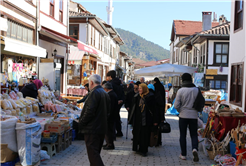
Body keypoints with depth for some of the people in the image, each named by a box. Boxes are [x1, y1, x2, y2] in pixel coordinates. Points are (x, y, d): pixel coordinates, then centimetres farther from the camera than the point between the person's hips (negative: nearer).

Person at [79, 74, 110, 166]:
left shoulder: (94, 93, -16)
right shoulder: (105, 94, 13)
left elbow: (89, 111, -22)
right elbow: (108, 109, 18)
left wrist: (81, 123, -12)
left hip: (92, 129, -9)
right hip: (102, 128, 10)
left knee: (93, 154, -7)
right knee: (96, 153, 19)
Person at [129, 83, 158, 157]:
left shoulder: (150, 97, -5)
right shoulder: (137, 96, 7)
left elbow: (153, 109, -5)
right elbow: (134, 108, 12)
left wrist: (155, 120, -7)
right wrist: (131, 119, 10)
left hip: (146, 119, -4)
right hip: (137, 119, 4)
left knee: (145, 134, 1)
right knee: (137, 134, 8)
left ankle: (143, 150, 12)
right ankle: (137, 148, 21)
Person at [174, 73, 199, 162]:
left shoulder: (180, 91, -10)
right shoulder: (197, 90, -4)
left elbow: (176, 105, -10)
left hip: (183, 115, -1)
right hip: (194, 116, 2)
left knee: (183, 135, 10)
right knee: (194, 134, 12)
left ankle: (183, 154, 16)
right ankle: (195, 148, -13)